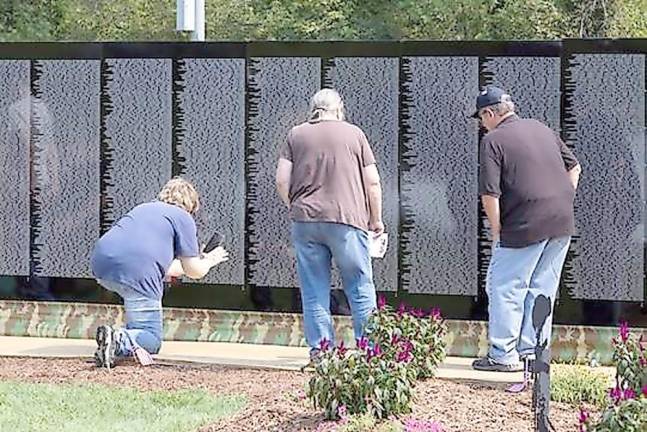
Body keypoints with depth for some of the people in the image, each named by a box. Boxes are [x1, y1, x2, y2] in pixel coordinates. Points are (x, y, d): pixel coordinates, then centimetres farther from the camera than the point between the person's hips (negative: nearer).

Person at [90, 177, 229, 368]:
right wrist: (209, 261, 35)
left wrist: (198, 259, 53)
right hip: (137, 272, -7)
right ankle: (119, 342, -28)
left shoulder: (143, 208, 34)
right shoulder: (183, 218, 14)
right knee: (152, 340, 2)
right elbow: (194, 272, 13)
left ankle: (132, 341, 20)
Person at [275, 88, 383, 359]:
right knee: (360, 288, 5)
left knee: (314, 291, 7)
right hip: (347, 219, -2)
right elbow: (372, 182, 4)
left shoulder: (296, 135, 9)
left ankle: (319, 348, 5)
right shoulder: (354, 134, 6)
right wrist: (376, 220, 13)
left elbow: (282, 180, 3)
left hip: (305, 218, 2)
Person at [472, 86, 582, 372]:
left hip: (526, 225, -7)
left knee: (504, 287, 3)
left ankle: (503, 356, 3)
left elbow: (489, 194, -12)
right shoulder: (541, 129, 16)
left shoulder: (493, 140, -6)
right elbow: (574, 168, 20)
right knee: (542, 289, 13)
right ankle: (532, 353, 16)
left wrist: (496, 231, -3)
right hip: (563, 221, 7)